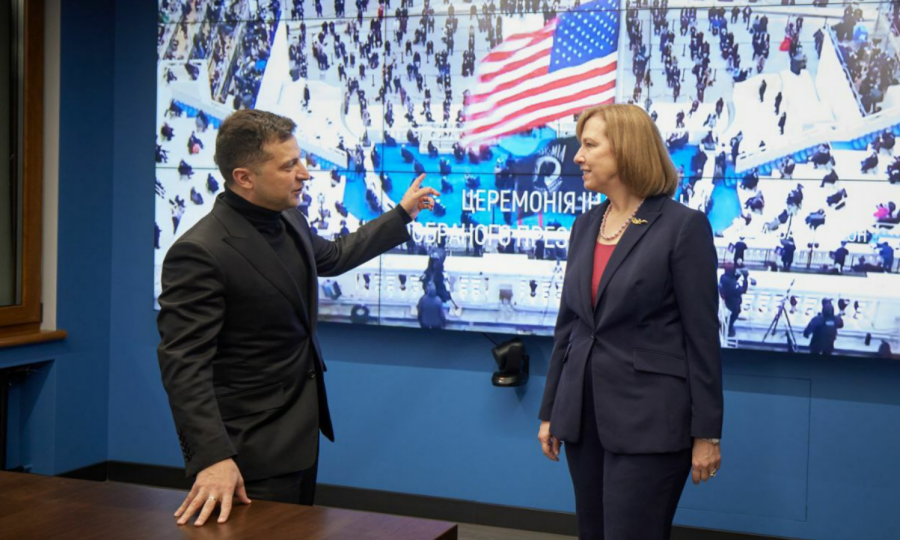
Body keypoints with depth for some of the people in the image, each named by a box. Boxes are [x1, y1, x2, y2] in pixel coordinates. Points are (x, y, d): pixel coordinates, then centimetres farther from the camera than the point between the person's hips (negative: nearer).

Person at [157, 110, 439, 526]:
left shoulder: (290, 222, 3)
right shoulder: (199, 253, -24)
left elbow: (333, 256, 24)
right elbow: (184, 362, -27)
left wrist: (402, 214, 30)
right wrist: (212, 457, -35)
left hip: (300, 436, 9)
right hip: (253, 454, -9)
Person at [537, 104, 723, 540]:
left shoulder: (683, 226, -10)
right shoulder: (585, 226, 9)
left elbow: (702, 336, -10)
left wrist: (707, 433, -10)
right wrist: (550, 411, 14)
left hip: (648, 422, -6)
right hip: (584, 415, 6)